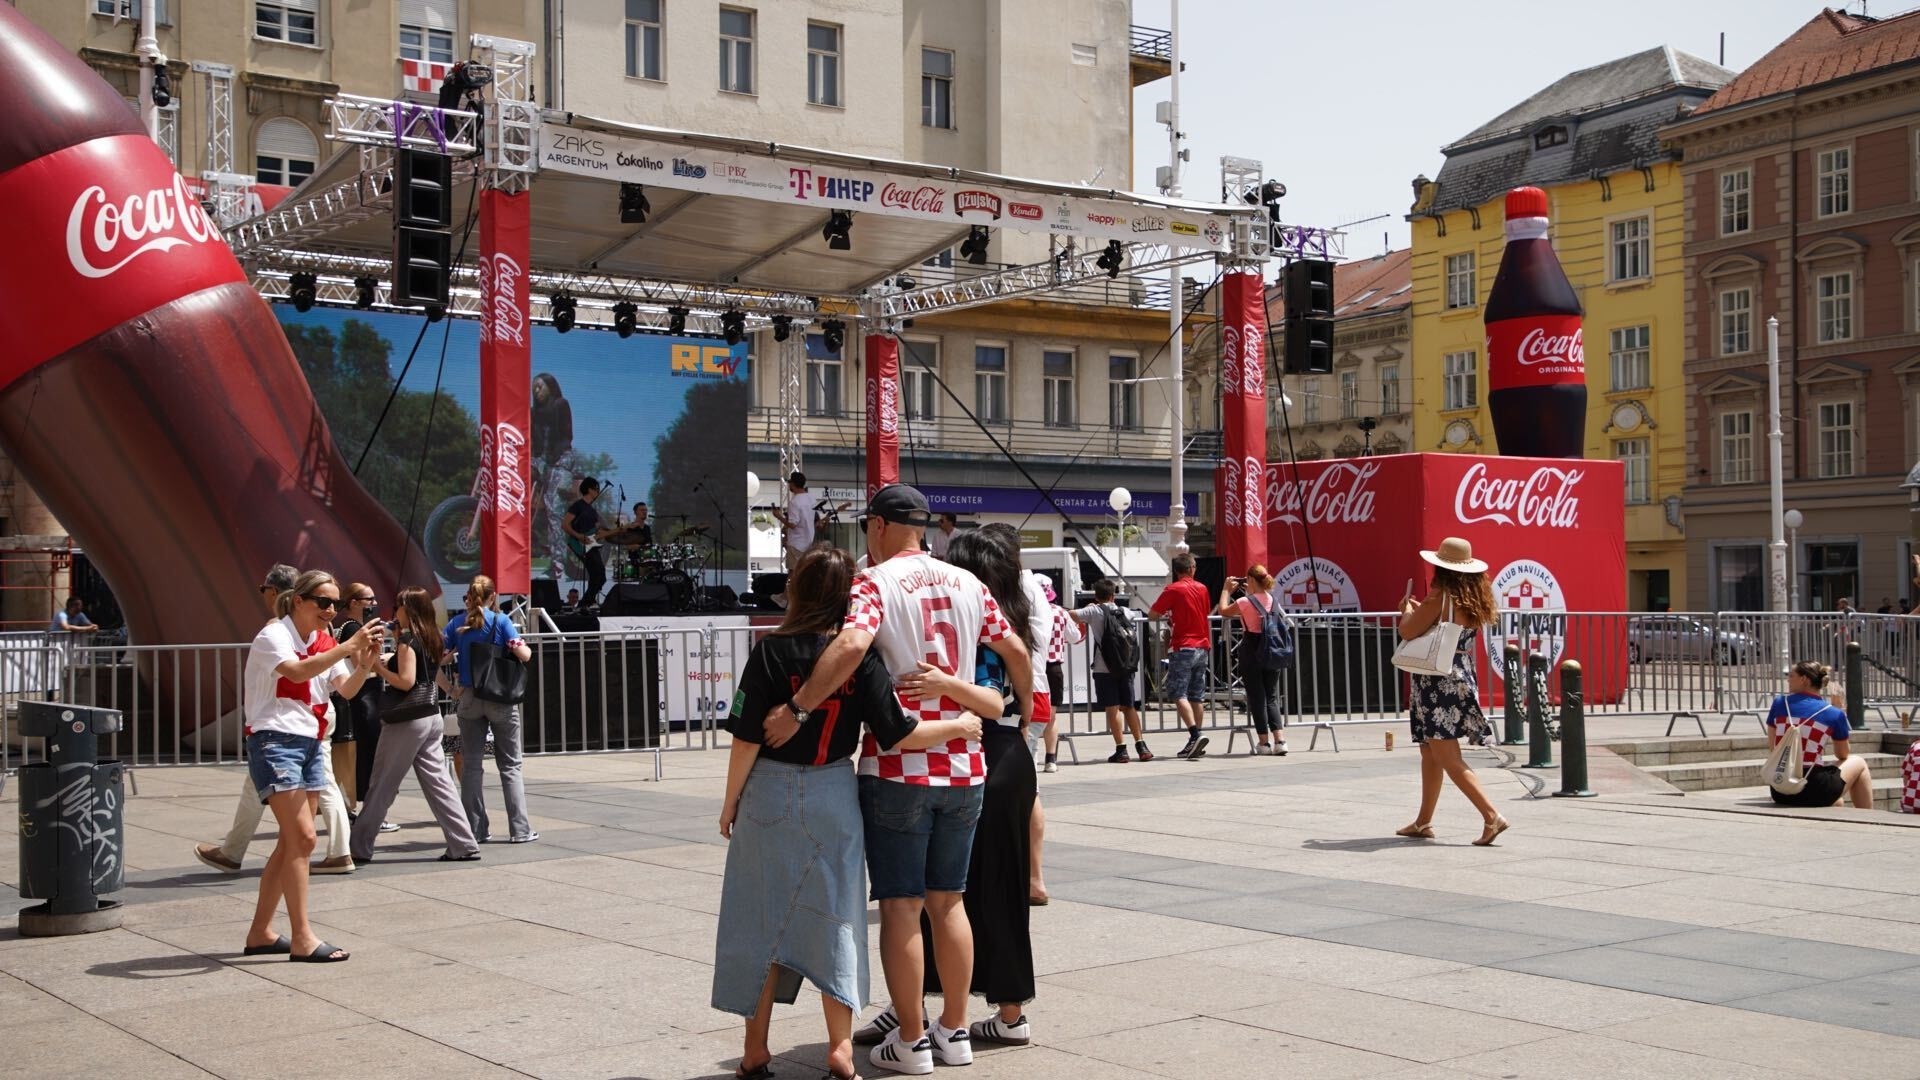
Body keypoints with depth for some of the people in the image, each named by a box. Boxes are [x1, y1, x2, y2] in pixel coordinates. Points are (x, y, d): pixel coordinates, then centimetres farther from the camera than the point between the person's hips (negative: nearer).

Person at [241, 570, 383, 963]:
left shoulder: (326, 643, 13)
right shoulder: (274, 636, -10)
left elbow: (346, 690, 1)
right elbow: (297, 671, -30)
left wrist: (365, 665, -17)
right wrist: (348, 647, -35)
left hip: (311, 744, 8)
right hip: (276, 742, -8)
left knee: (290, 842, 9)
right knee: (302, 838, -13)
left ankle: (260, 933, 18)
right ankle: (302, 939, -11)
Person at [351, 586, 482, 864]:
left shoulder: (408, 639, -12)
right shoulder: (434, 639, 12)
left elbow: (405, 681, -19)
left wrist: (377, 667, -9)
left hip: (408, 720, -8)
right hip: (431, 718, 8)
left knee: (382, 786, 1)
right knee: (437, 781, 6)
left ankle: (359, 848, 9)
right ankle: (463, 845, 0)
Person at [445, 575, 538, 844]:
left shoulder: (457, 624, 2)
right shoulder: (500, 621, -6)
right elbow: (523, 655, -12)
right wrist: (525, 649, 10)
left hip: (468, 698, 2)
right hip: (501, 698, -2)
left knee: (471, 764, 9)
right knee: (510, 764, 5)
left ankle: (475, 829, 8)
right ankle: (519, 829, 2)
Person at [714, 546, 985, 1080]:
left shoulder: (771, 651, -10)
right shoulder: (862, 658, -7)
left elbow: (747, 738, -10)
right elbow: (896, 733, -9)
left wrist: (731, 800, 2)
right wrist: (959, 726, 6)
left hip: (769, 795, -1)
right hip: (833, 799, 1)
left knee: (762, 919, 9)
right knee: (834, 917, 11)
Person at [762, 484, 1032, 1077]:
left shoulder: (874, 582, -9)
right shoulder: (967, 583, 8)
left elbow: (851, 644, -28)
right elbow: (1015, 650, 11)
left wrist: (795, 709, -23)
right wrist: (1026, 714, 26)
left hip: (898, 767, -5)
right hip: (962, 765, 5)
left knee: (901, 906, 4)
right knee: (948, 900, 15)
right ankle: (954, 1030, 22)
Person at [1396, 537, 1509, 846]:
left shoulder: (1439, 598, -16)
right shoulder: (1474, 601, 8)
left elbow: (1408, 632, -16)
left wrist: (1407, 611, 4)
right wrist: (1420, 611, 24)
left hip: (1439, 685, -9)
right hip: (1462, 680, 9)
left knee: (1448, 758, -9)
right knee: (1430, 753, 17)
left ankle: (1491, 816, -17)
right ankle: (1423, 823, 23)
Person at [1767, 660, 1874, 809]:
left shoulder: (1779, 703, 4)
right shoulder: (1834, 714, -1)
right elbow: (1842, 756, 15)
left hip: (1779, 794, 4)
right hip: (1812, 792, -4)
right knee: (1858, 763, 27)